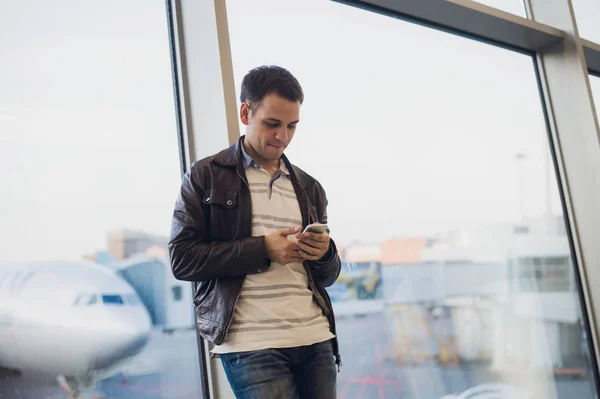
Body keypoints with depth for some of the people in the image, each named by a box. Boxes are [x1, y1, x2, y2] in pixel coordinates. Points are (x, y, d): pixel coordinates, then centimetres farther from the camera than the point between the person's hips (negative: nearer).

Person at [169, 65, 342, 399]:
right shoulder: (206, 176, 3)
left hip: (316, 338, 5)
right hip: (250, 345, -4)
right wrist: (262, 249, -13)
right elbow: (183, 259, -6)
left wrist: (325, 253, -5)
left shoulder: (309, 187, 16)